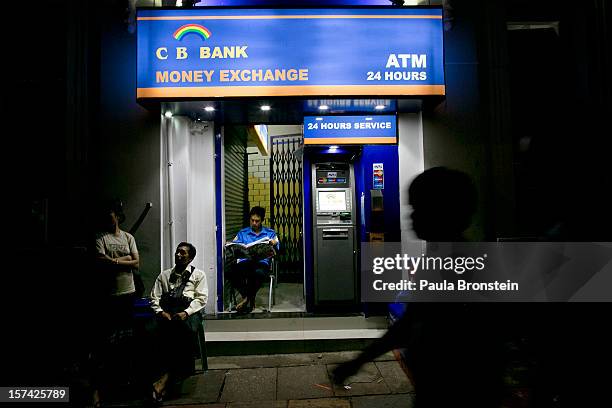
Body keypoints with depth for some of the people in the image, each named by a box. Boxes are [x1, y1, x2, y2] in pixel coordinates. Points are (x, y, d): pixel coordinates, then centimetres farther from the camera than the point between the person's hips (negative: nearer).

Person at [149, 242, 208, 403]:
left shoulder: (198, 274, 16)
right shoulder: (164, 275, 25)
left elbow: (201, 298, 4)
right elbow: (154, 298, 16)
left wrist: (186, 312, -13)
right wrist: (160, 312, -6)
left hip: (189, 310, -2)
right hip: (167, 311, 2)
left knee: (187, 330, -36)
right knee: (161, 329, -34)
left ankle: (166, 377, -33)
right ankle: (163, 374, -34)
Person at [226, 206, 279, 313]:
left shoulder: (270, 233, 16)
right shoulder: (242, 233, 22)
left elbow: (276, 252, 8)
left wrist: (274, 245, -14)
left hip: (262, 262, -2)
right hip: (244, 262, 2)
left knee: (259, 273, -39)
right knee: (230, 271, -32)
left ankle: (248, 299, -15)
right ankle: (247, 297, -15)